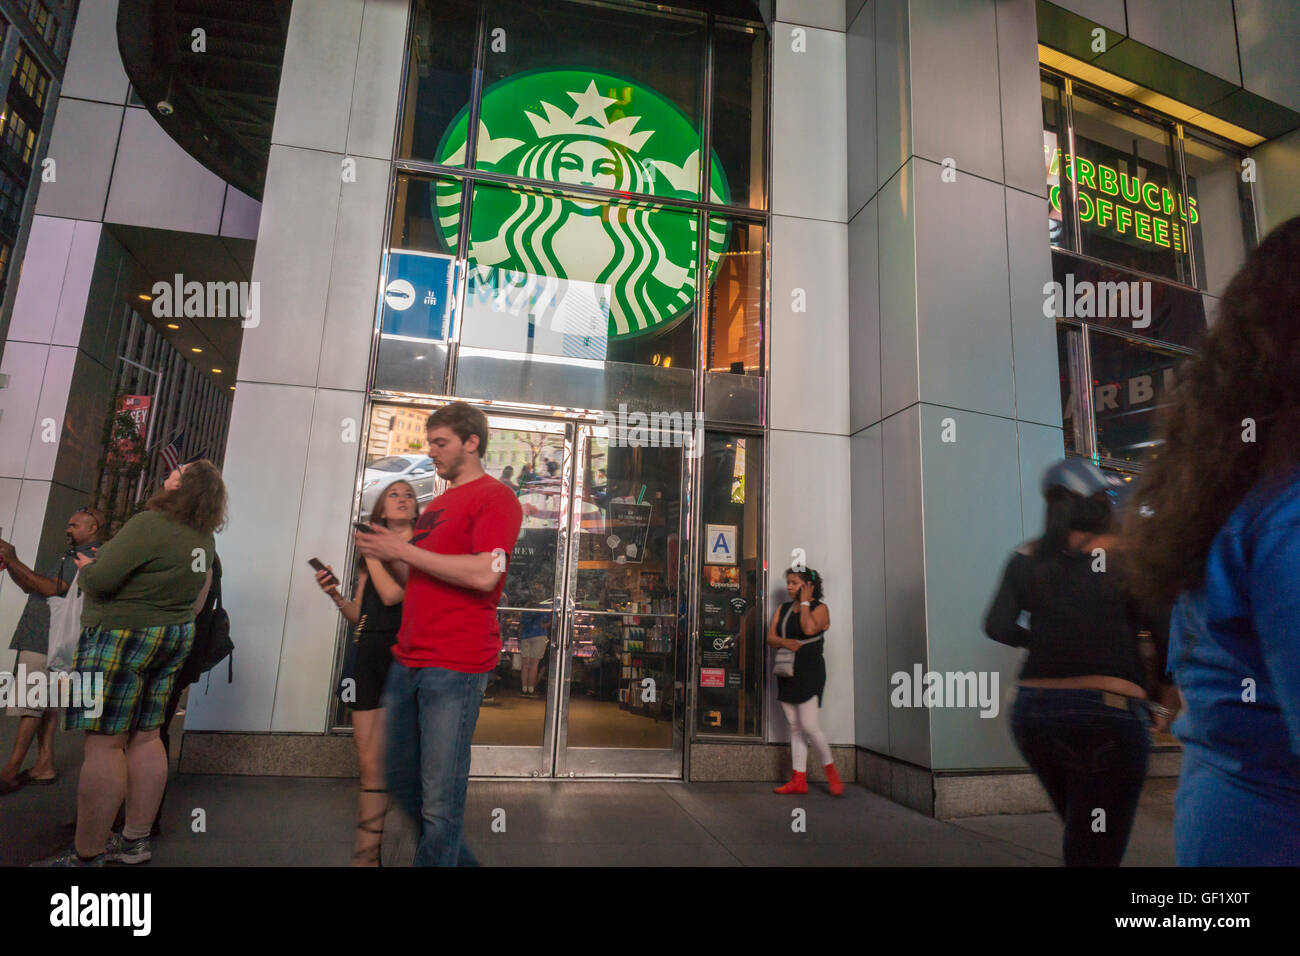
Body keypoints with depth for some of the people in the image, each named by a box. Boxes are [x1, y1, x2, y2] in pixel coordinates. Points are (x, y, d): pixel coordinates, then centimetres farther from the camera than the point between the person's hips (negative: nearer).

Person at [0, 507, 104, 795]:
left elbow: (51, 588, -19)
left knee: (31, 704, -9)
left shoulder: (93, 557, -11)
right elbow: (30, 586, 22)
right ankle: (44, 766, 13)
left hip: (49, 641, -10)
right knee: (44, 703, 9)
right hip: (38, 638, 10)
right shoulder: (72, 555, 22)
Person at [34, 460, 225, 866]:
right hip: (174, 636, 8)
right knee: (145, 737, 13)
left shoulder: (151, 525, -21)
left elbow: (98, 580, -20)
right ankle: (135, 840, 22)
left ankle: (86, 855, 7)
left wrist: (86, 568, 1)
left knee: (104, 743, -1)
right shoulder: (204, 536, 5)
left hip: (123, 638, -8)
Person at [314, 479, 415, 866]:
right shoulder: (369, 555, 17)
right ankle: (367, 852, 17)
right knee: (370, 763, 7)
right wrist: (334, 593, 2)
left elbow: (393, 594, -17)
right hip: (370, 654, 6)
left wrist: (372, 551, -5)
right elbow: (359, 615, 19)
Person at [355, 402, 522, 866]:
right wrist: (385, 551, 7)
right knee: (401, 780, 18)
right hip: (407, 659, 9)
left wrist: (404, 549, -14)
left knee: (440, 800, -2)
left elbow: (484, 575, -20)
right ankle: (458, 859, 35)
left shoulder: (495, 497, -6)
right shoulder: (437, 504, 21)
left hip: (455, 666, -9)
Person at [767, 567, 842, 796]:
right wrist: (785, 642, -14)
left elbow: (809, 629, -22)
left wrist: (805, 602, -11)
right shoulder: (783, 609, 14)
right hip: (786, 672, 6)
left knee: (809, 726, -11)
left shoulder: (820, 608, -3)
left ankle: (831, 770, 11)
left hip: (810, 672, -6)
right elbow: (770, 638, 6)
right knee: (795, 727, 8)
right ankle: (798, 780, 12)